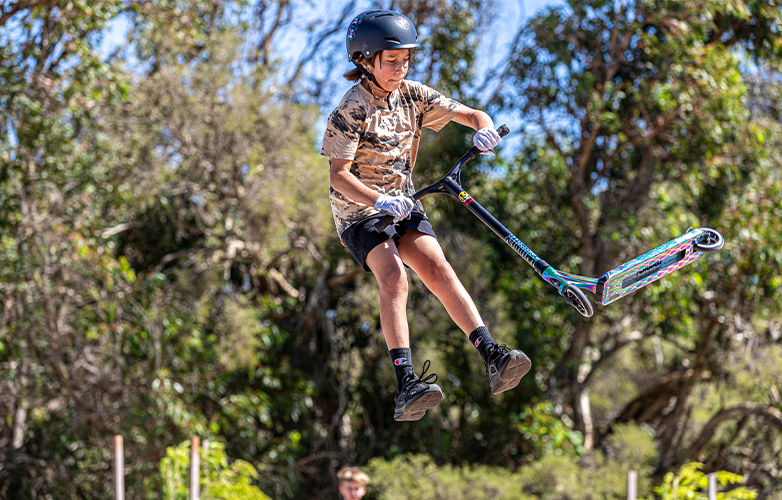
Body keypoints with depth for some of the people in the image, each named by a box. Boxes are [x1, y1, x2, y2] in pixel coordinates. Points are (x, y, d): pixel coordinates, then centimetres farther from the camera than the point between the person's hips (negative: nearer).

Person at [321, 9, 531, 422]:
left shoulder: (412, 96, 2)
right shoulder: (351, 110, -15)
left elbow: (470, 115, 4)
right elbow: (339, 175, -20)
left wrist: (485, 129, -21)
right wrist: (380, 201, -35)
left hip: (402, 203, 5)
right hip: (359, 210, -5)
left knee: (437, 268, -17)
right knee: (393, 276, -27)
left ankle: (492, 359, -27)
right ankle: (406, 385, -38)